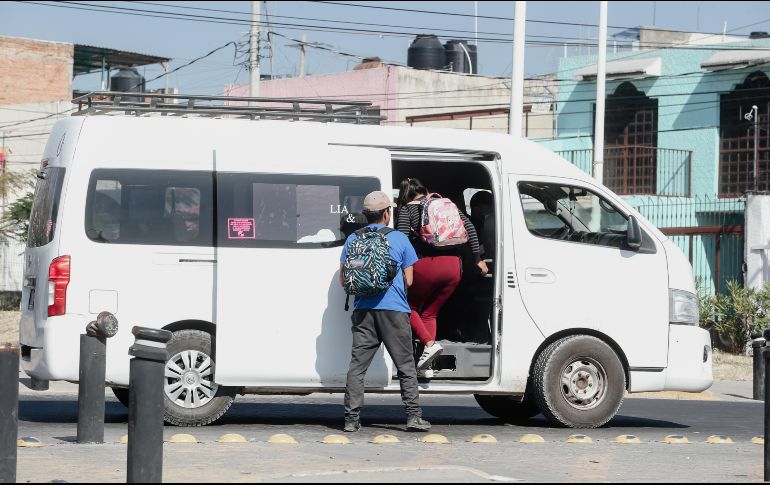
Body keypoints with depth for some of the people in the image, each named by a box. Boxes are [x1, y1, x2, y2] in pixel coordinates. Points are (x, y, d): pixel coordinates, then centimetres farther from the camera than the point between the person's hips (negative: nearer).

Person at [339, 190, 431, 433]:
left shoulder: (353, 240, 9)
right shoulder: (399, 239, 3)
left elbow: (343, 280, 11)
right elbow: (408, 281, 5)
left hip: (363, 310, 2)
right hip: (394, 309, -2)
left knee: (357, 365, 3)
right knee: (405, 365, 5)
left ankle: (352, 418, -1)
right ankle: (413, 416, 2)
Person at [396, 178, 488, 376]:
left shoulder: (407, 209, 6)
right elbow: (469, 227, 10)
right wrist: (478, 259, 13)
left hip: (426, 265, -4)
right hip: (453, 266, 4)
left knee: (411, 307, 18)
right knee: (430, 313, 18)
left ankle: (430, 344, -9)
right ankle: (426, 366, 8)